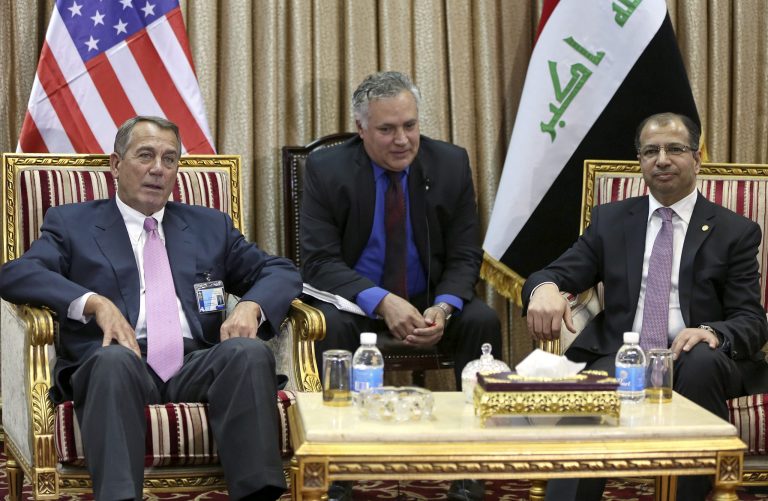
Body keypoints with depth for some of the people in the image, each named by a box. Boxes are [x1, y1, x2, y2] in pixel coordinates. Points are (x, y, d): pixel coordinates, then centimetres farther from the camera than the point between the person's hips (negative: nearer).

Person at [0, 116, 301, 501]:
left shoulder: (210, 226, 26)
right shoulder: (71, 223, 17)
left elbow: (281, 271, 21)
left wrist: (250, 306, -3)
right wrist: (95, 303, -17)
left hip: (196, 367, 3)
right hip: (111, 367, -2)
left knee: (250, 350, -30)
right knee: (115, 357, -37)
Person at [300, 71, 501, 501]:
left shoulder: (451, 164, -4)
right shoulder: (326, 170, -9)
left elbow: (465, 257, -2)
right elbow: (319, 261, -14)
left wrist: (443, 309, -24)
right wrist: (382, 302, -31)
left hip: (431, 300, 2)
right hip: (356, 301, -2)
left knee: (484, 320, -26)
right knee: (333, 326, -34)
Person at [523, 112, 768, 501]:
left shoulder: (735, 232, 9)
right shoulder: (610, 220, 16)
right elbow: (558, 273, 7)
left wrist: (712, 333, -23)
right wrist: (545, 288, -21)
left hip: (695, 362, 0)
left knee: (702, 361, -37)